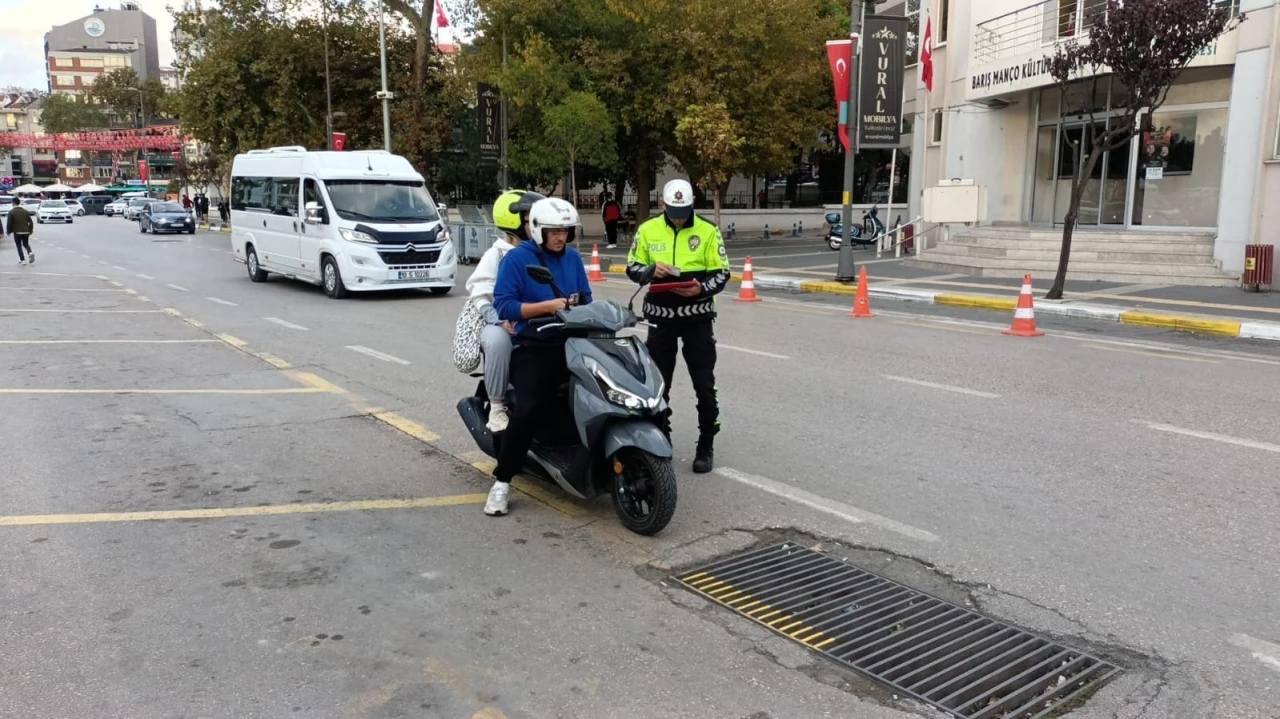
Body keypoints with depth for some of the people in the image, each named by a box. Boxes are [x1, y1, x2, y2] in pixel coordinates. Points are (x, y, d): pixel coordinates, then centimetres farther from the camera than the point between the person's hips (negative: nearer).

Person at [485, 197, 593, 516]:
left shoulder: (573, 257, 16)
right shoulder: (516, 258, 0)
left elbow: (586, 298, 18)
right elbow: (504, 305, -9)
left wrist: (579, 306, -7)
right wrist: (547, 306, -17)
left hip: (573, 343, 5)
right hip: (533, 347, -5)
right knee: (527, 411, -24)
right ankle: (502, 481, -8)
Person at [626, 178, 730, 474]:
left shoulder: (708, 231, -4)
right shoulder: (647, 230, 1)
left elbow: (722, 273, -3)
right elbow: (632, 267, 6)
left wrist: (701, 288, -22)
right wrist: (651, 270, -16)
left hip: (697, 317, -2)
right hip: (661, 317, 2)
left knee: (704, 386, 2)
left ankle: (706, 446, 15)